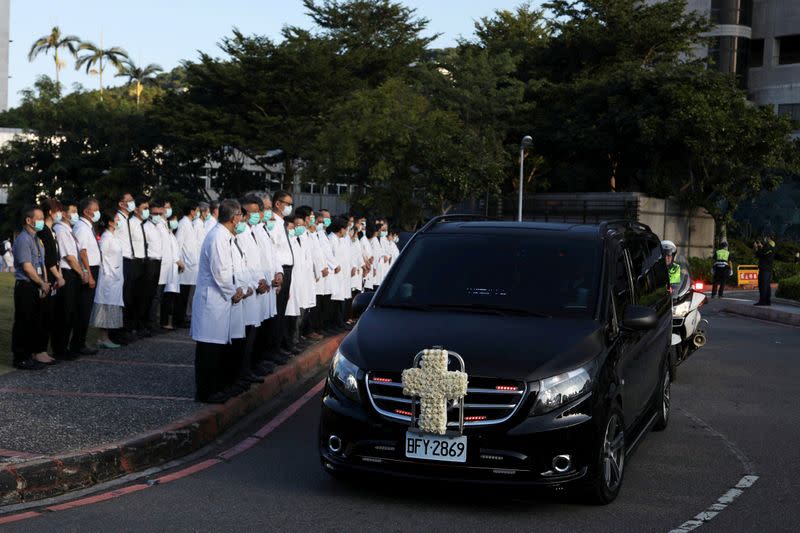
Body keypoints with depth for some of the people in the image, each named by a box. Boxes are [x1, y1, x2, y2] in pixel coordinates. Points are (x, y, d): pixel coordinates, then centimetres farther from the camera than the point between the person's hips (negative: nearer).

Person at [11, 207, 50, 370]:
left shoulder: (37, 240, 16)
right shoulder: (23, 240, -13)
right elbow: (27, 267, -17)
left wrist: (45, 283, 3)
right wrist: (43, 284, -9)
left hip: (37, 287, 9)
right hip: (25, 287, -9)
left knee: (35, 322, 13)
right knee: (23, 323, -4)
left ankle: (28, 355, 22)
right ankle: (21, 359, 2)